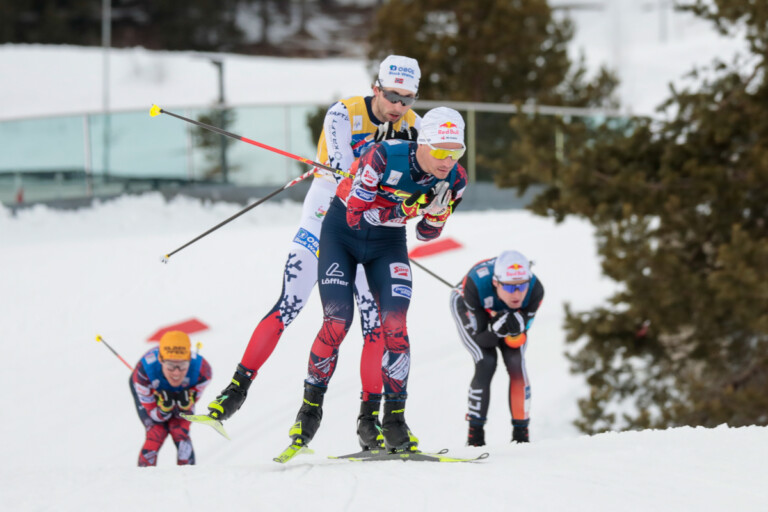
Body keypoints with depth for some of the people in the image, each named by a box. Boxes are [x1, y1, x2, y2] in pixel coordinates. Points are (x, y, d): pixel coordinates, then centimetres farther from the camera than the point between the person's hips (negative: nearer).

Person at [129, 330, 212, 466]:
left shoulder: (202, 371, -37)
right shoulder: (143, 372, -41)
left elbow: (186, 413, -21)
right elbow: (156, 416, -27)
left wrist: (185, 405, -45)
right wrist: (164, 408, -49)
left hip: (182, 392, 1)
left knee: (180, 432, -15)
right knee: (156, 433, -16)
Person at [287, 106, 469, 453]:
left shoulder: (454, 181, -16)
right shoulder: (384, 157, -31)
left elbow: (427, 234, -2)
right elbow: (355, 215, -27)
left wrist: (437, 214, -24)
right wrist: (403, 209, -37)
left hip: (387, 243, 3)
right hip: (342, 233, -3)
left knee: (395, 326, -13)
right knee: (337, 322, -14)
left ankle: (394, 420, -5)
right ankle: (311, 406, 6)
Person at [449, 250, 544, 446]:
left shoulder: (535, 290, -35)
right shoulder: (475, 284, -43)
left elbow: (520, 337, -23)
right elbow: (480, 338, -33)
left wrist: (516, 327, -46)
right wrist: (497, 329, -54)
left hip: (510, 312, 3)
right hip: (468, 307, -3)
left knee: (516, 364, -14)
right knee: (486, 363, -20)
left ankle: (521, 434, -1)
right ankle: (475, 435, -8)